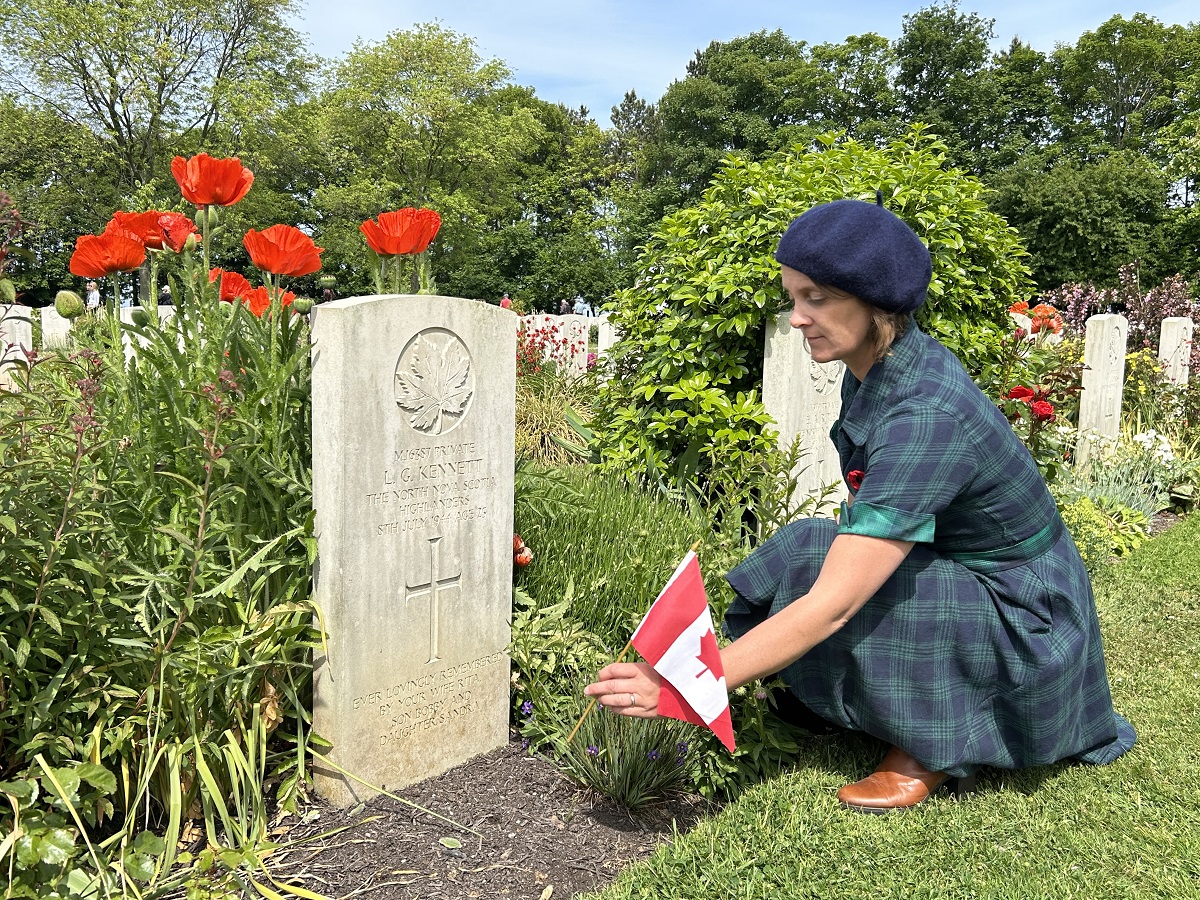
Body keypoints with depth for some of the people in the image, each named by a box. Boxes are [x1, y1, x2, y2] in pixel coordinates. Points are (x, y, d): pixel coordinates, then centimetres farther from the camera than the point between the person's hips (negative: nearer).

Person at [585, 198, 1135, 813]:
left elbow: (833, 604, -37)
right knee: (799, 552, -7)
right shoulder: (877, 365, -7)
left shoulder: (928, 415, -34)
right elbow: (872, 516, 9)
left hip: (1021, 623, -8)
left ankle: (936, 749, -5)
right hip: (952, 572, 8)